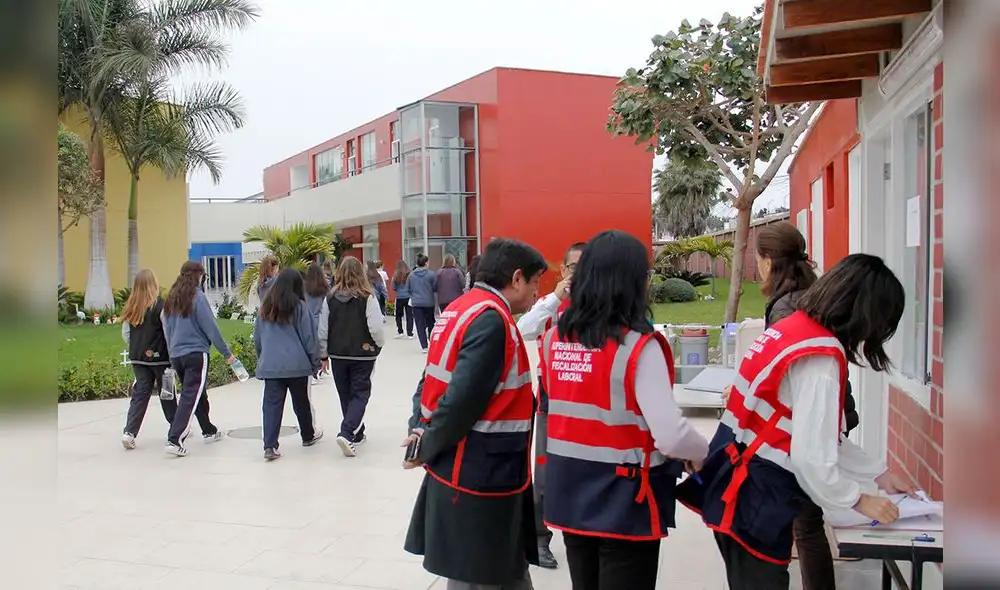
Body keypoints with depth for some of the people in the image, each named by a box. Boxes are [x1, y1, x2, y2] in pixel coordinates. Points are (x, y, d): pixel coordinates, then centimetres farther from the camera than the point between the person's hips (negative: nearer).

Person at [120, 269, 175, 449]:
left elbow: (125, 333, 6)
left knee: (140, 394, 7)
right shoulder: (160, 304, -14)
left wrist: (136, 348, 17)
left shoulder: (131, 307, 1)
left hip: (138, 358, 4)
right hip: (159, 358, -4)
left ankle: (129, 432, -4)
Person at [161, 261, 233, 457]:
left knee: (197, 393, 20)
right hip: (196, 353, -7)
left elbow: (166, 328, 15)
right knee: (191, 397, -5)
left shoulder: (171, 299, 9)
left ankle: (209, 431, 33)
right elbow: (210, 327, -11)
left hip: (176, 355, 7)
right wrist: (226, 353, -4)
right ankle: (174, 440, -13)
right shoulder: (197, 297, -11)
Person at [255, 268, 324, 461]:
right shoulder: (299, 307, -7)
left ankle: (269, 446, -8)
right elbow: (309, 337, -6)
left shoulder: (265, 307, 7)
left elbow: (257, 338, 15)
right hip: (297, 364, -3)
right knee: (301, 401, 14)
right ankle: (308, 436, 32)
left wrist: (262, 358, 27)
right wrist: (315, 361, 4)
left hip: (270, 365, 3)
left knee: (271, 404, 1)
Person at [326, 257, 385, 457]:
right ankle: (347, 434, -13)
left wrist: (324, 354, 13)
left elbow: (323, 329, 1)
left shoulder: (331, 298, -3)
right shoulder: (367, 298, -13)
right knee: (360, 394, 4)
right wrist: (379, 345, 5)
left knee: (346, 395, 16)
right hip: (362, 354, -3)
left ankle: (356, 433, 27)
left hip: (338, 354, 3)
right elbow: (376, 328, -15)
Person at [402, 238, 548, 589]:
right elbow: (463, 401, -24)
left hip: (467, 469, 9)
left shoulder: (461, 309, 11)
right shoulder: (491, 319, -20)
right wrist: (427, 448, -11)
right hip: (481, 475, -9)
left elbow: (431, 381, 13)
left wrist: (419, 429, 3)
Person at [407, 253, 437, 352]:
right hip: (429, 302, -1)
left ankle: (424, 346, -1)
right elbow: (435, 288, -4)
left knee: (420, 325, 3)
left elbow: (408, 288, 6)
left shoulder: (411, 275, -2)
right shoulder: (431, 274, -10)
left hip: (416, 303, 1)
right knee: (430, 323, 17)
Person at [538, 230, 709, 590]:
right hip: (623, 502, -5)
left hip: (569, 494, 6)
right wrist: (702, 452, -5)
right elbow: (671, 437, -24)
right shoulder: (638, 345, -19)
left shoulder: (554, 339, -1)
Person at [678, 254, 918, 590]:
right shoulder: (821, 358, -20)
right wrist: (860, 501, -5)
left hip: (742, 483, 9)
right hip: (755, 497, -9)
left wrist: (879, 474, 20)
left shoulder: (795, 327, 7)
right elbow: (811, 456, -21)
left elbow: (822, 435, 15)